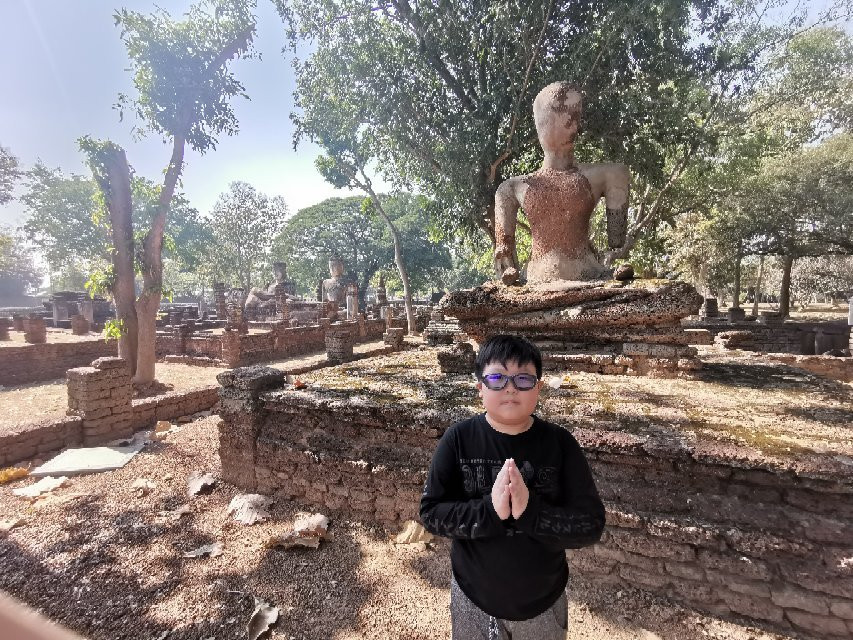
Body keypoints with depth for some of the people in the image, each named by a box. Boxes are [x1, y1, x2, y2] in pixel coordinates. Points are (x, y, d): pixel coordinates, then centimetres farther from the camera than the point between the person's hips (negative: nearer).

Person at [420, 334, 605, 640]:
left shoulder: (560, 443, -15)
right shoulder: (458, 439, -16)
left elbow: (591, 524, -15)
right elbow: (431, 512, -15)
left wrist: (529, 511, -30)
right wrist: (490, 510, -30)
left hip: (544, 601, 1)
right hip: (474, 597, 0)